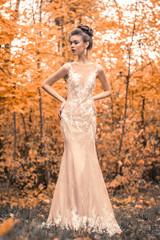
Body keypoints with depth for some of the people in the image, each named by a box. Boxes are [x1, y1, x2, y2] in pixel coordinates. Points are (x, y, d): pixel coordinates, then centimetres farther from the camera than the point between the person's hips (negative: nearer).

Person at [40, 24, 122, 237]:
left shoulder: (97, 68, 5)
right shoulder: (68, 67, 1)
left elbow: (108, 90, 19)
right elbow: (46, 84, 12)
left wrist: (91, 98, 5)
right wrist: (62, 100, 3)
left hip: (88, 118, 2)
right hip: (71, 117, -1)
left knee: (87, 160, 1)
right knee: (75, 160, -5)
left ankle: (90, 210, 11)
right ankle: (74, 212, 1)